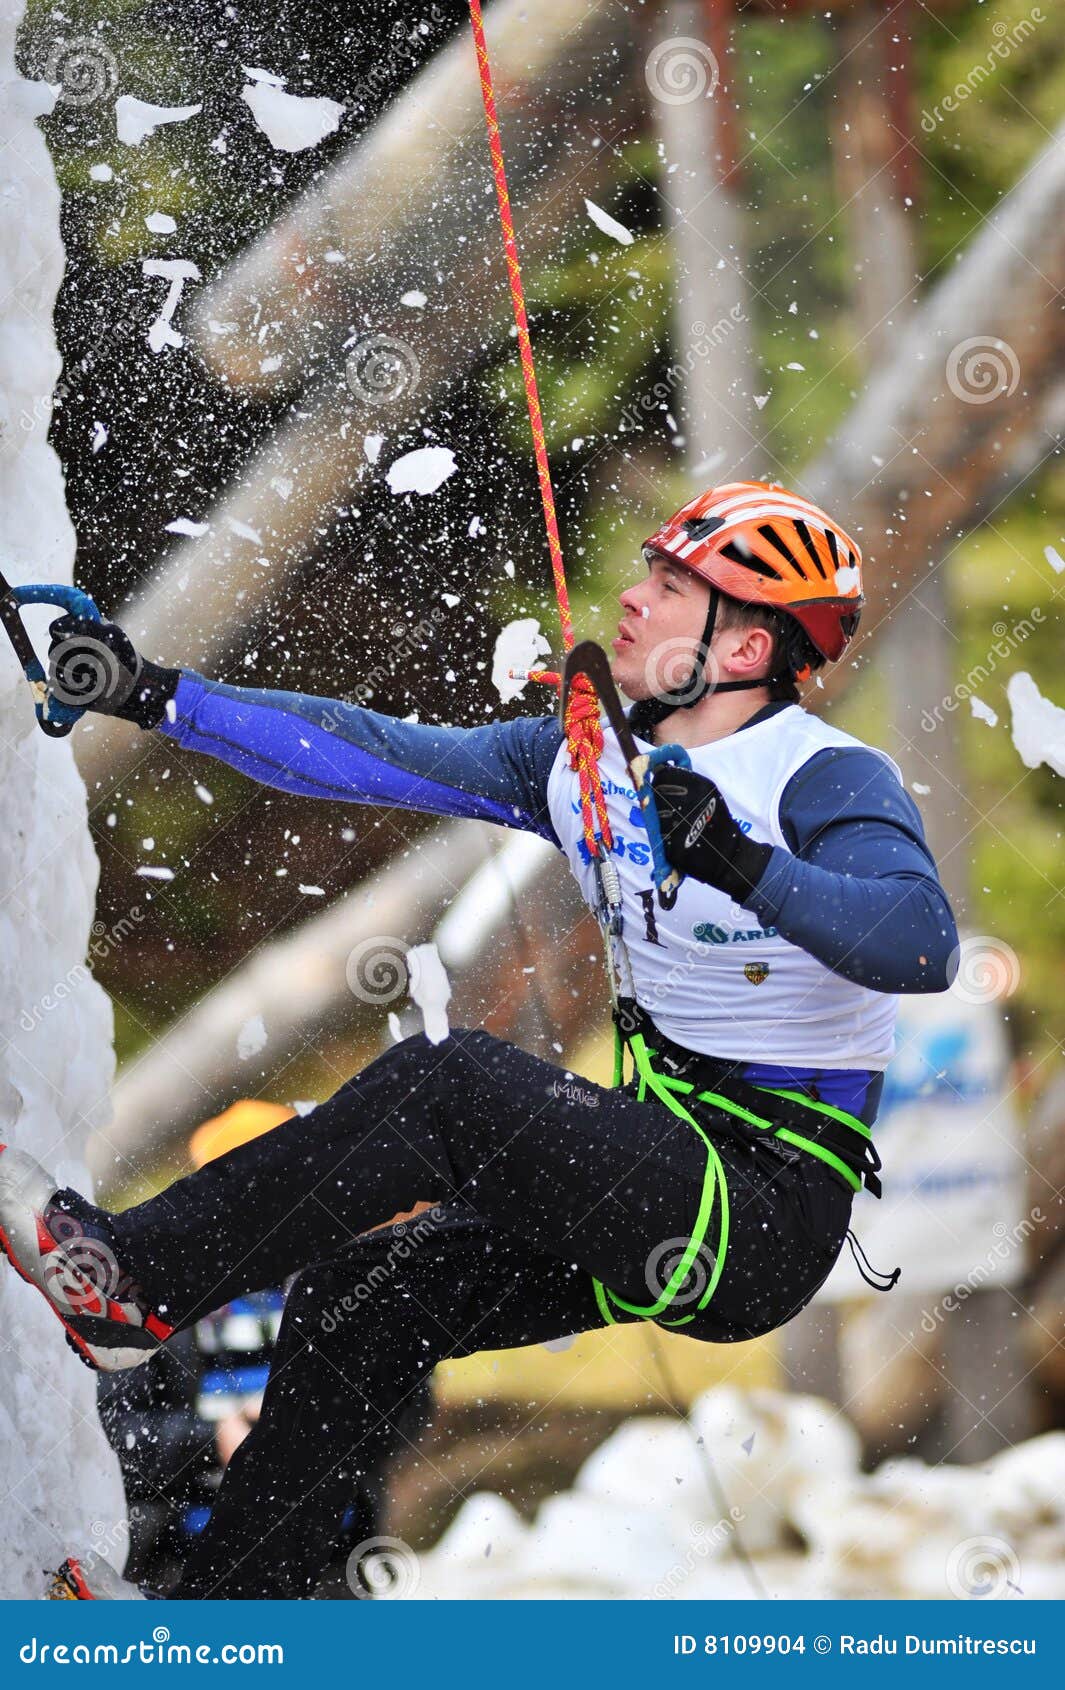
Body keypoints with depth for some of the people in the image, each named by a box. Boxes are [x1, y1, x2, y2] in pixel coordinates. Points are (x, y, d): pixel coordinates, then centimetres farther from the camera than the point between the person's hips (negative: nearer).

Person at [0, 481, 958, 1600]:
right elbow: (367, 753, 7)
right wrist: (153, 697, 2)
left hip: (767, 1217, -8)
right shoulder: (586, 760, 8)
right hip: (664, 1179, 8)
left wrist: (743, 867, -42)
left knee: (446, 1082, -24)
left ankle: (135, 1279, -15)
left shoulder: (830, 779, -14)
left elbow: (922, 946, -32)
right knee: (351, 1310, -1)